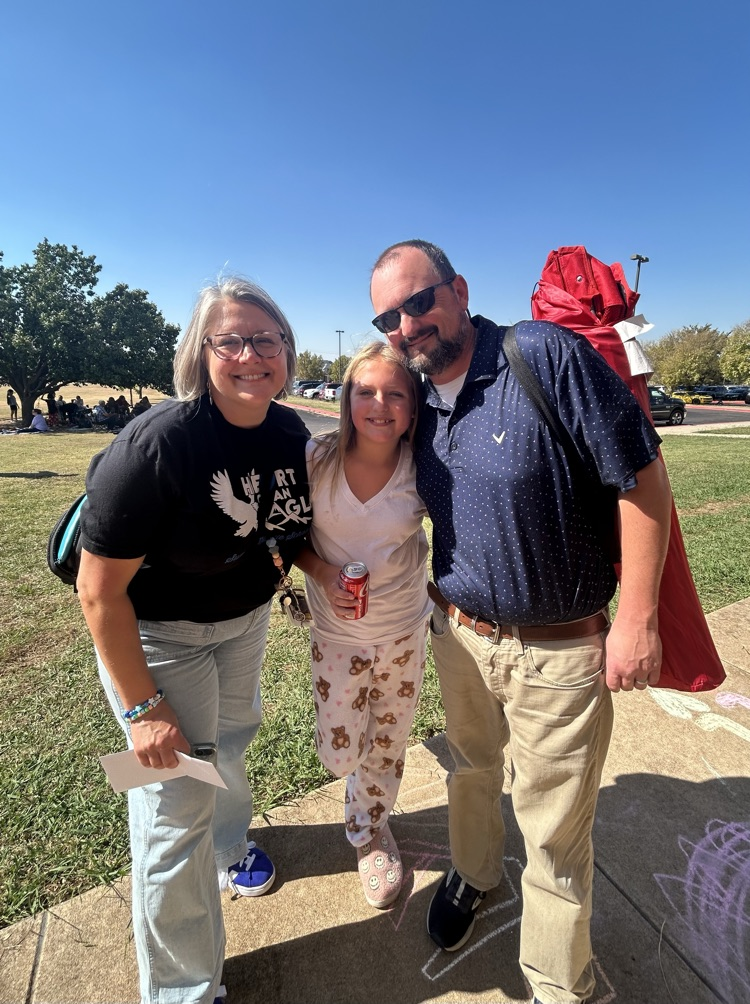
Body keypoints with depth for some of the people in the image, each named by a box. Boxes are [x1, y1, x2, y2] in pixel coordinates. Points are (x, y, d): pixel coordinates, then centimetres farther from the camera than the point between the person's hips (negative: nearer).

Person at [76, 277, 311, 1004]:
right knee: (176, 810, 4)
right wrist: (142, 707, -19)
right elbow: (100, 591, -25)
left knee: (231, 740, 28)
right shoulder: (156, 445, -31)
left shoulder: (290, 434, -10)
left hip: (244, 614, 6)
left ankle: (229, 841, 62)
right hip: (156, 631, -6)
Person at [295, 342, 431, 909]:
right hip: (336, 632, 0)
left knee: (388, 745, 18)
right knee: (340, 755, 7)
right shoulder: (317, 459, -16)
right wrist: (323, 573, -20)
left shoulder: (423, 470, -16)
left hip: (405, 628, 1)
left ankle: (371, 831, 50)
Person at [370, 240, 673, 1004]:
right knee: (472, 771, 27)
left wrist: (638, 618, -16)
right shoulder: (418, 404, 1)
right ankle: (472, 872, 58)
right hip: (461, 635, 6)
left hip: (561, 651, -5)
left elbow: (641, 477, -17)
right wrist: (440, 587, 10)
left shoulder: (548, 355, -19)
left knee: (555, 832, 13)